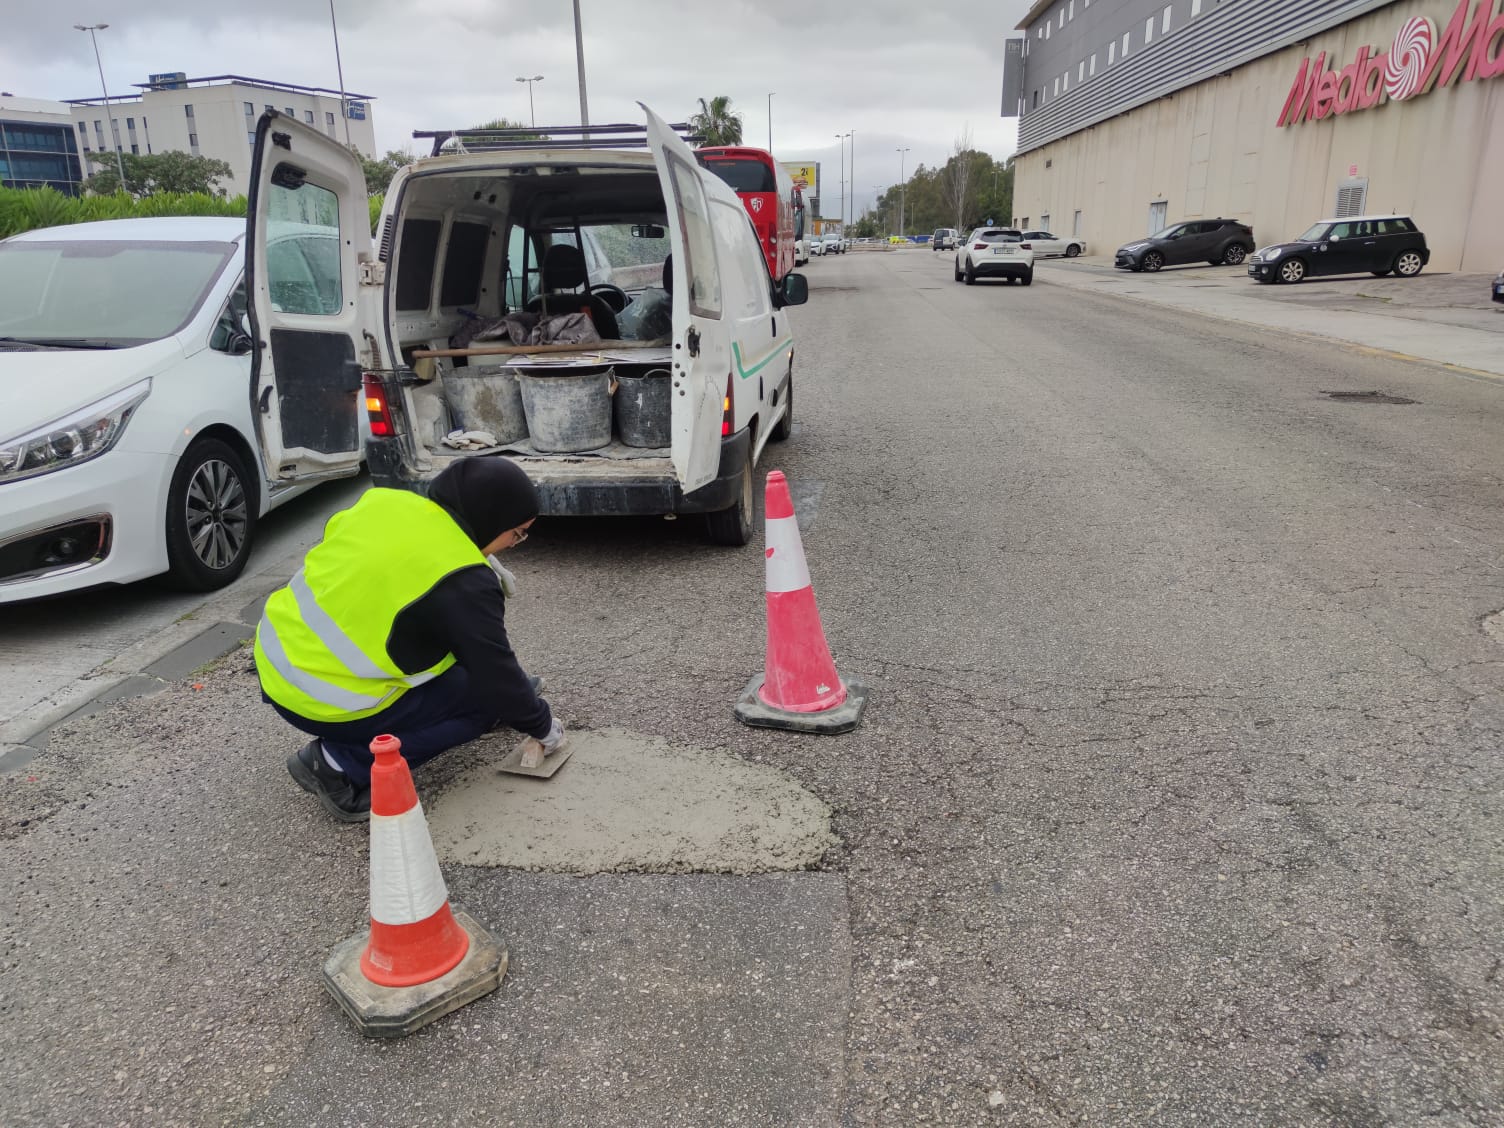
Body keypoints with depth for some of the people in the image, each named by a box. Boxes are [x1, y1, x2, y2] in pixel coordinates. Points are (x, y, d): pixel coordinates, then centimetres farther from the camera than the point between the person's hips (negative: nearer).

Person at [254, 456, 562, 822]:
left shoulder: (385, 501, -1)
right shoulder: (463, 582, -20)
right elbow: (496, 674, -13)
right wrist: (543, 726, 6)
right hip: (322, 705, -8)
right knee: (484, 696, 2)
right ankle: (342, 765, -1)